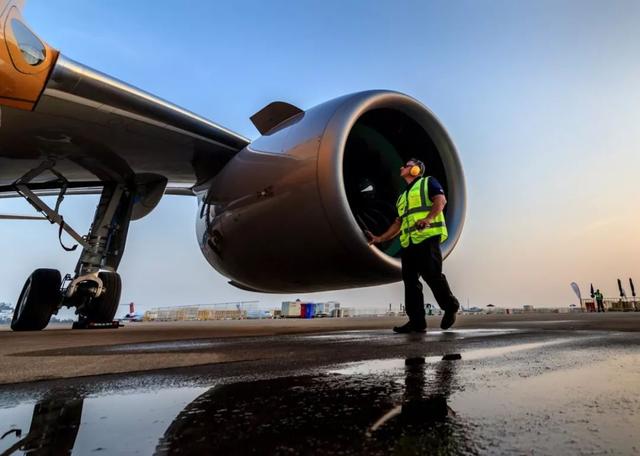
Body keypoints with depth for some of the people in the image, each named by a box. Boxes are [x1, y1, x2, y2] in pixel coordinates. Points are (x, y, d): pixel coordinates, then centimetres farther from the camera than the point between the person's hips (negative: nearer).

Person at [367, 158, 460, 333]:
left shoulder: (428, 182, 11)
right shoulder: (403, 196, 31)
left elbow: (441, 200, -7)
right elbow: (399, 222, 29)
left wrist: (428, 218, -25)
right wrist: (380, 238, 22)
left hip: (427, 237, -7)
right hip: (408, 242, 7)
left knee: (432, 276, -10)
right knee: (410, 280, 1)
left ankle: (450, 307, 14)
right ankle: (417, 321, 3)